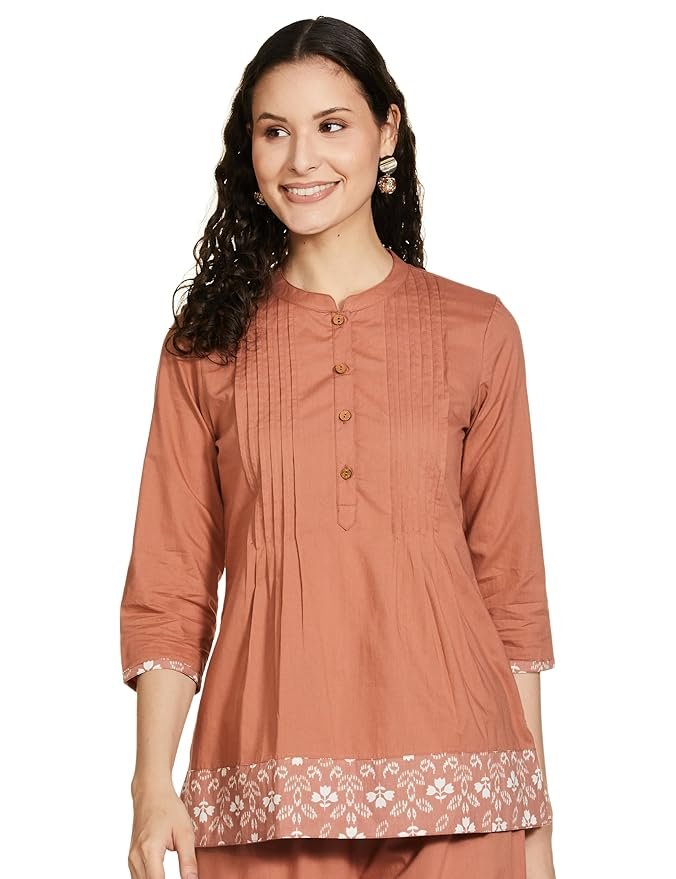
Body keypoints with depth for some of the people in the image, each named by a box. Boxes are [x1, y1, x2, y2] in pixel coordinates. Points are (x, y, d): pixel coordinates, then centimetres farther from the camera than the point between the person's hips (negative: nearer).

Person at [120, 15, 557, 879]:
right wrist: (153, 787, -7)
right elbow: (169, 588, 4)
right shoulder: (205, 345, 7)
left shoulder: (477, 330, 6)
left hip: (448, 782, 0)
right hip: (267, 797, 0)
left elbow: (512, 583, 7)